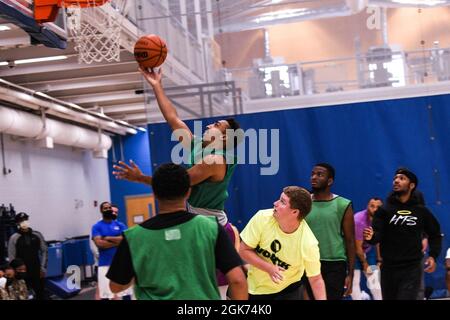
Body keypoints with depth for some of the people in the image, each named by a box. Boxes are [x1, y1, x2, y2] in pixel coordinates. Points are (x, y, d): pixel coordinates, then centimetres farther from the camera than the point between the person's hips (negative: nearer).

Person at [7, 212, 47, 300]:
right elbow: (11, 257, -3)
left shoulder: (37, 235, 3)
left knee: (41, 294, 7)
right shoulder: (14, 238, -4)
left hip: (37, 271, 2)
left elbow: (44, 251, 7)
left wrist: (43, 268, 1)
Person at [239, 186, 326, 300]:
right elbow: (243, 250, -14)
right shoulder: (262, 218, -22)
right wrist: (269, 268, -27)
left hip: (288, 291, -2)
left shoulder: (308, 243, -26)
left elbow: (316, 279, -15)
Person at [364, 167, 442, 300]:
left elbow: (435, 234, 18)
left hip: (412, 269, -1)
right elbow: (377, 235, -11)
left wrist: (433, 255, 3)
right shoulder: (384, 210, 2)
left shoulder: (421, 211, 5)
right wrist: (371, 237, -35)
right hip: (388, 268, 1)